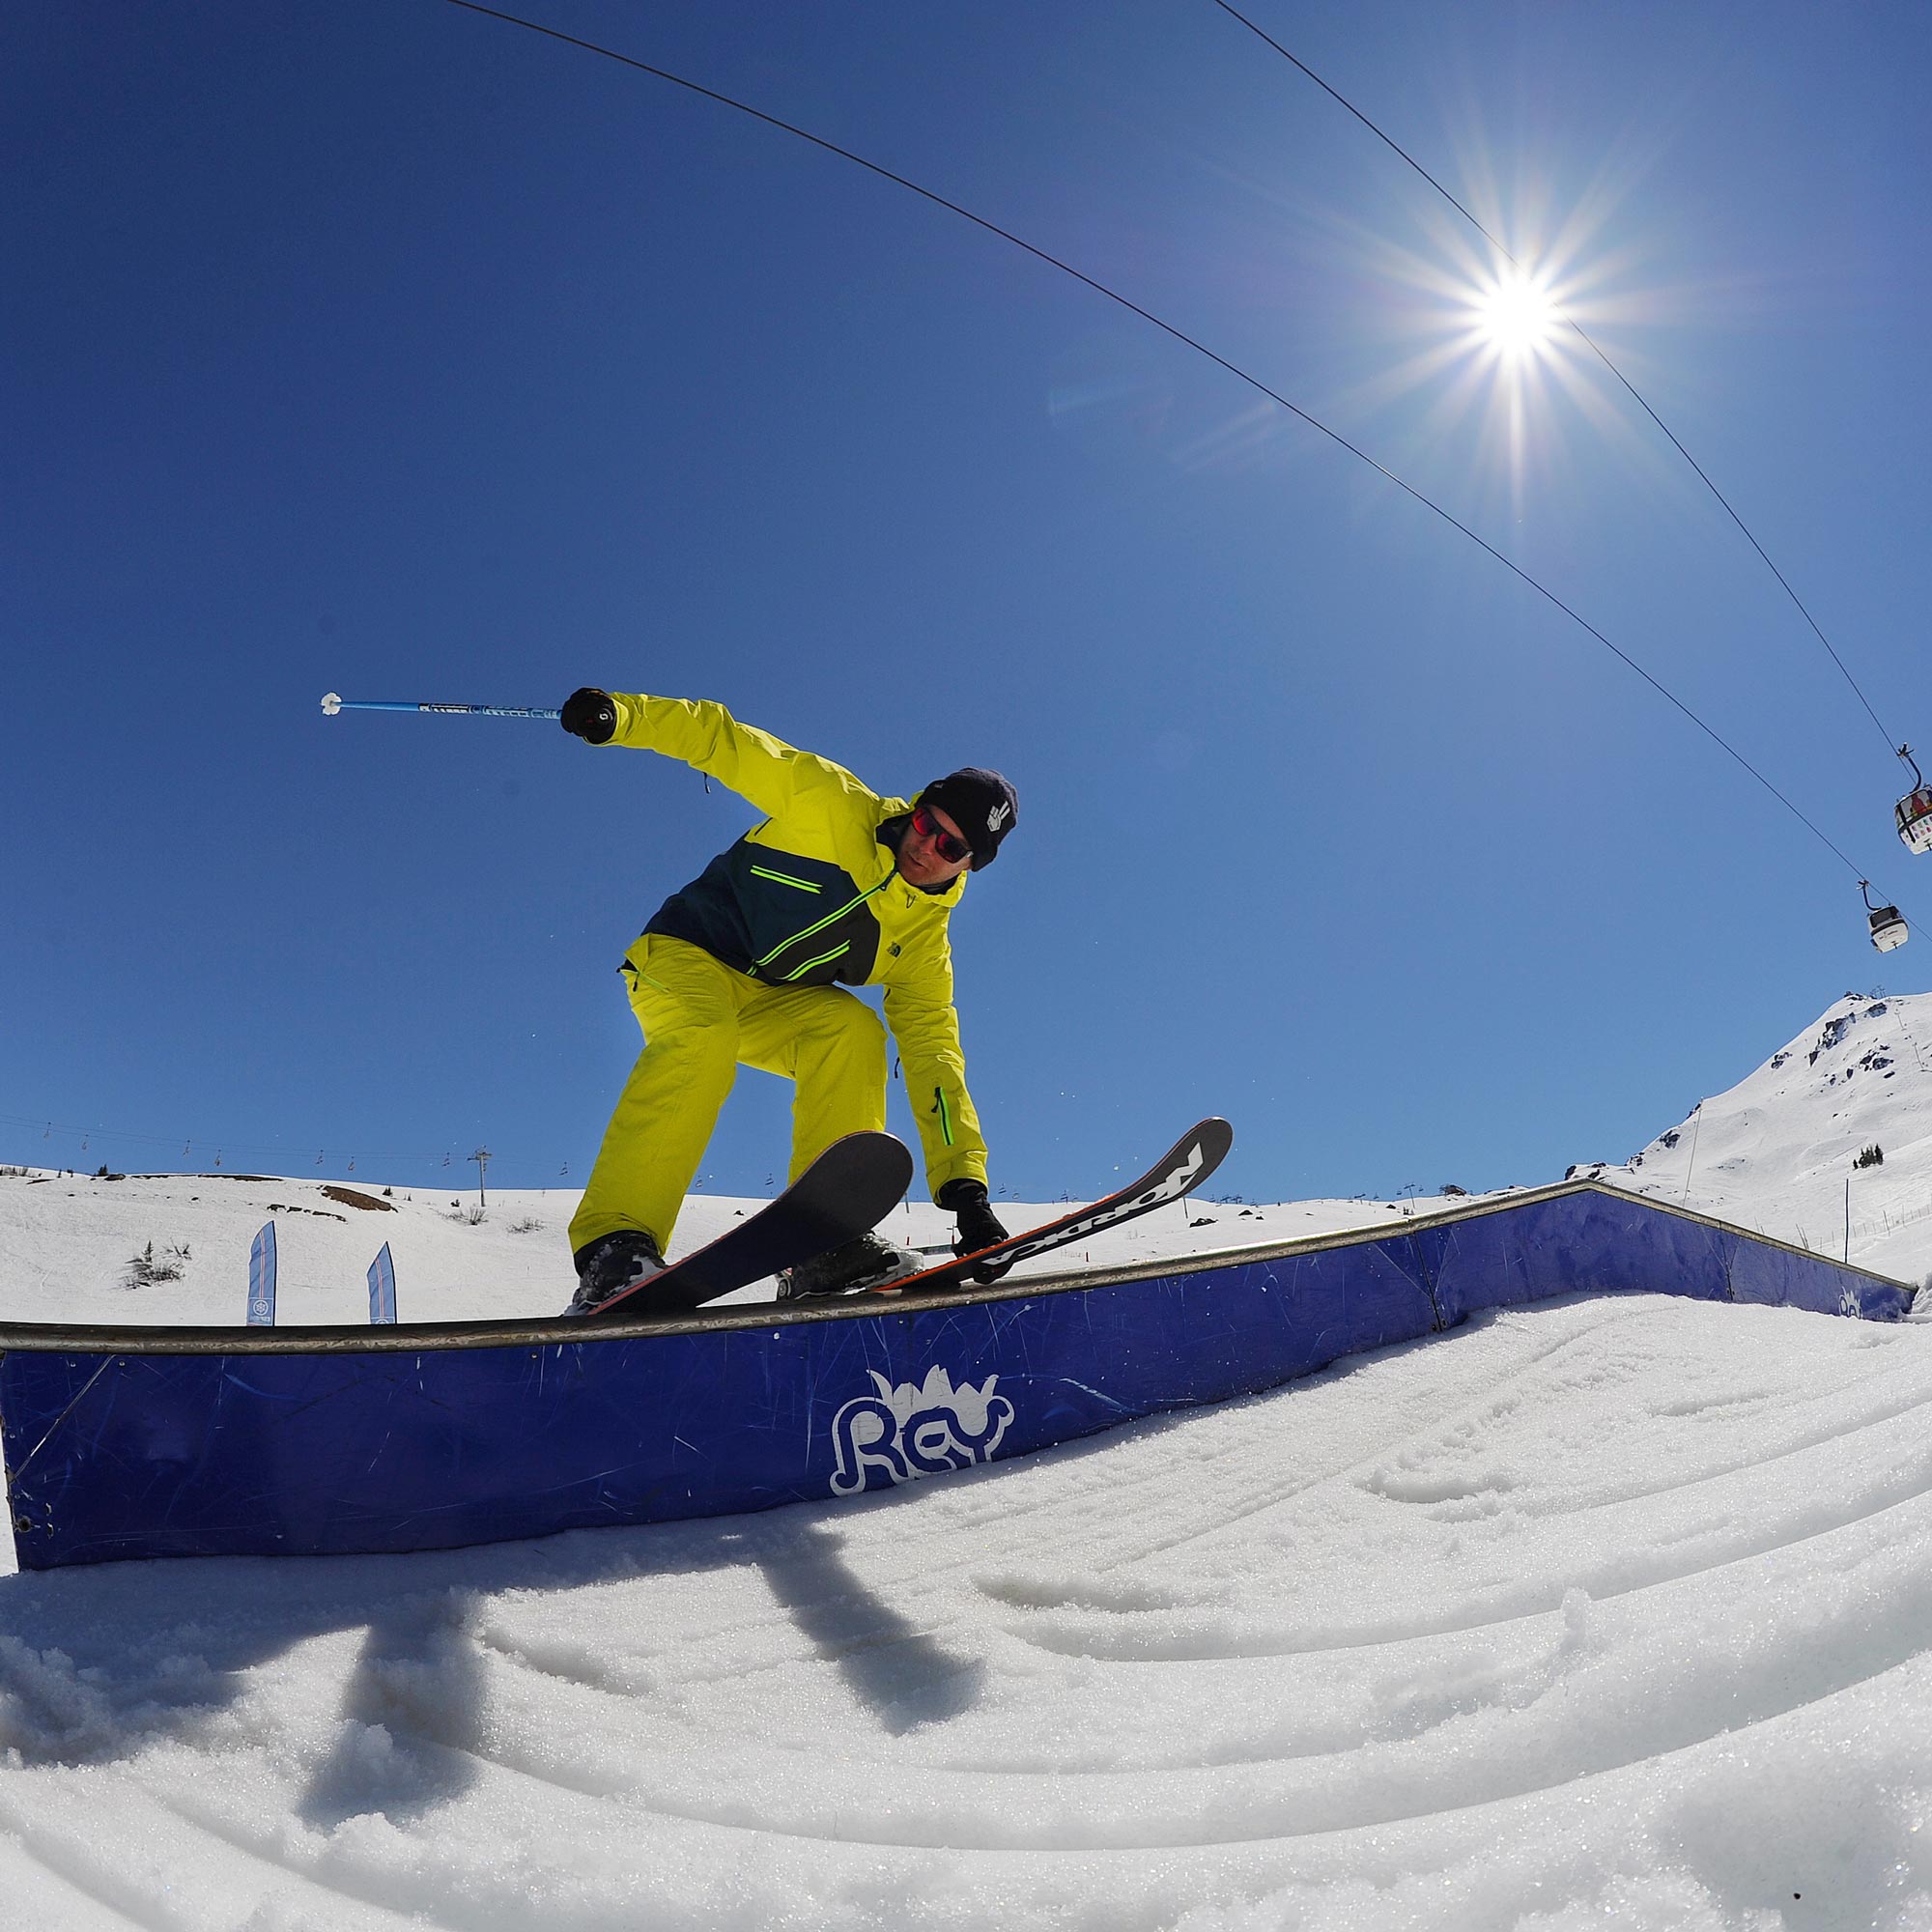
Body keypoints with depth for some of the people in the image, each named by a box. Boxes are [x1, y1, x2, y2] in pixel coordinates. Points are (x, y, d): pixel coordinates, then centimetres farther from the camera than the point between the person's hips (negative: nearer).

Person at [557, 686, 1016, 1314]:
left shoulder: (923, 938, -2)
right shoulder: (832, 805, -13)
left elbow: (932, 1055, -6)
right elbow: (726, 741, -12)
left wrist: (965, 1187, -15)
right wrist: (620, 714, -28)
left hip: (771, 1002, 4)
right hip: (684, 957, -4)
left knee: (853, 1031, -25)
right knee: (705, 1033, -36)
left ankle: (821, 1243, -27)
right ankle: (614, 1246, -39)